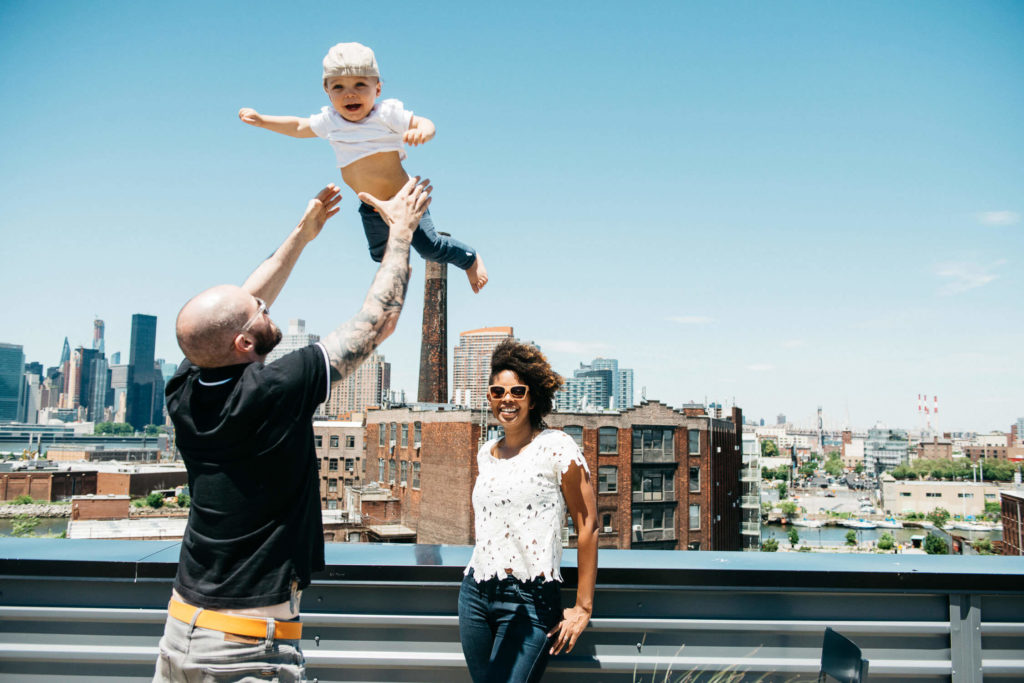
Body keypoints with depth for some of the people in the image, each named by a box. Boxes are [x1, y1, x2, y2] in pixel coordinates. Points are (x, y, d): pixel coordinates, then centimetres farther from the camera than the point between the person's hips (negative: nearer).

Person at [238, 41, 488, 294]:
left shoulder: (387, 114, -16)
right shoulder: (330, 121, -3)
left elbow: (427, 123, -19)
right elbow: (299, 126, 14)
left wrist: (421, 132, -43)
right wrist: (261, 119, 13)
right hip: (371, 210, 6)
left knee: (430, 247, -10)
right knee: (379, 253, 22)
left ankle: (470, 258, 19)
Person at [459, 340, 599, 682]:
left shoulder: (556, 446, -7)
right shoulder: (486, 452, 11)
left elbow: (588, 524, -8)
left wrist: (583, 607, -9)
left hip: (530, 602, -6)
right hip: (475, 594, 6)